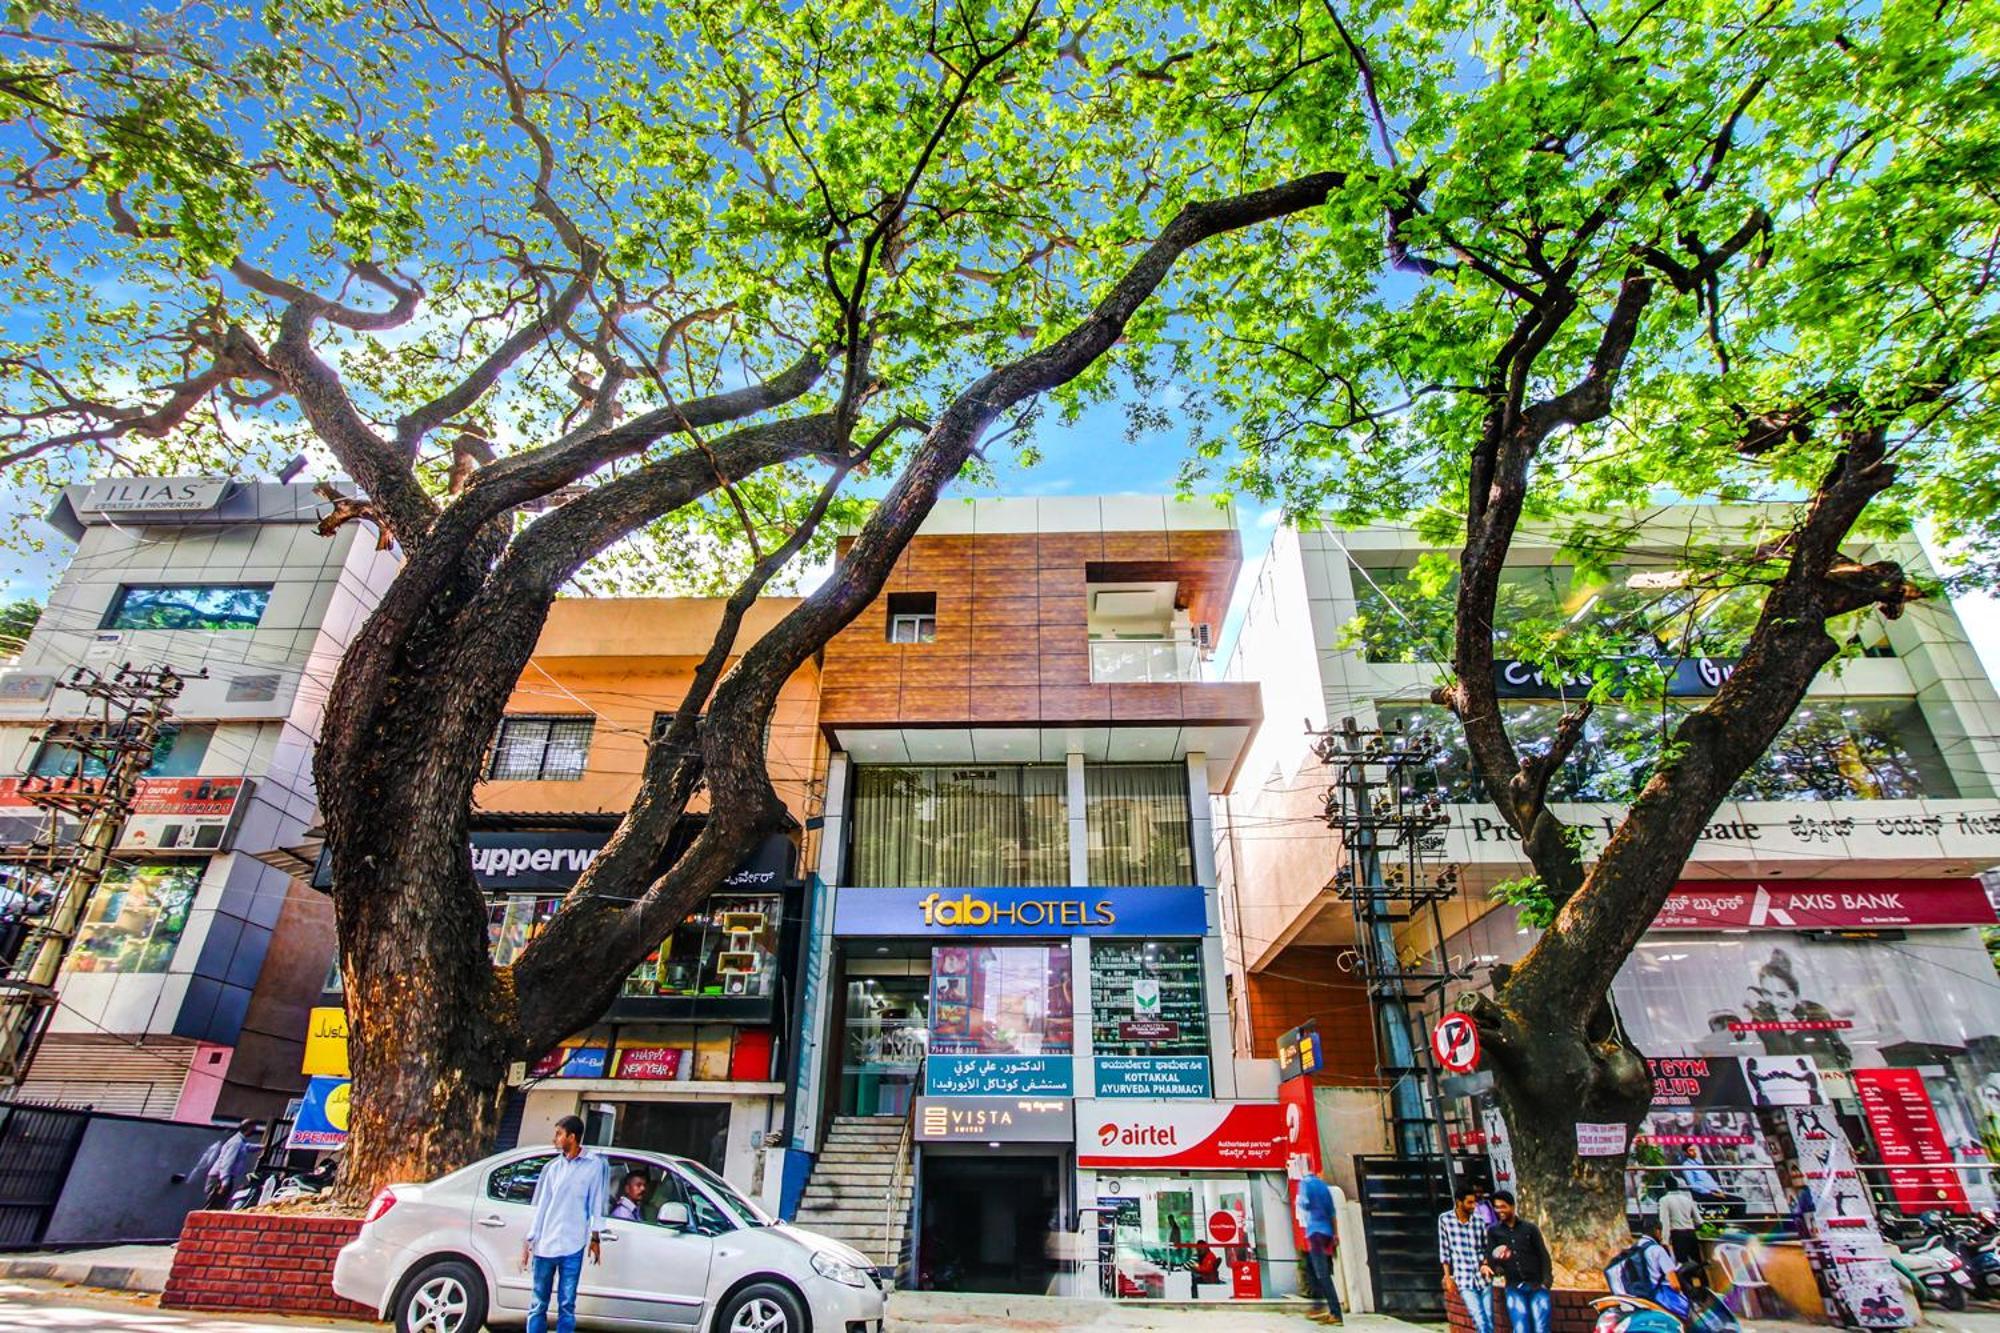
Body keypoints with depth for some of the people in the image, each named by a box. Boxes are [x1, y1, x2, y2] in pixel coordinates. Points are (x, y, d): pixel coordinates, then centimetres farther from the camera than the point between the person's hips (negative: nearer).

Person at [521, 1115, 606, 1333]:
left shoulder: (593, 1164, -2)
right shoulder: (552, 1166, 6)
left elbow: (595, 1204, 2)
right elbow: (540, 1206, 8)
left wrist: (594, 1238, 2)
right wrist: (529, 1240, 5)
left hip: (572, 1246, -3)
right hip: (544, 1244, 3)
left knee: (566, 1306, 3)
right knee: (538, 1305, 7)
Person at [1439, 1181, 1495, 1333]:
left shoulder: (1480, 1219, -1)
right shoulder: (1445, 1219, -4)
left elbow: (1486, 1248, 9)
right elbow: (1444, 1250, 0)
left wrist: (1485, 1265, -9)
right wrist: (1448, 1277, -1)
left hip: (1483, 1278, 3)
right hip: (1464, 1280, -3)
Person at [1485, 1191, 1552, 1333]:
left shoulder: (1530, 1228, 8)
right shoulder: (1493, 1231, 9)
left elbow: (1544, 1255, 6)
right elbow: (1490, 1258, 4)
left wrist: (1545, 1282, -6)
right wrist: (1495, 1267, -18)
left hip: (1536, 1286, -1)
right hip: (1514, 1288, 1)